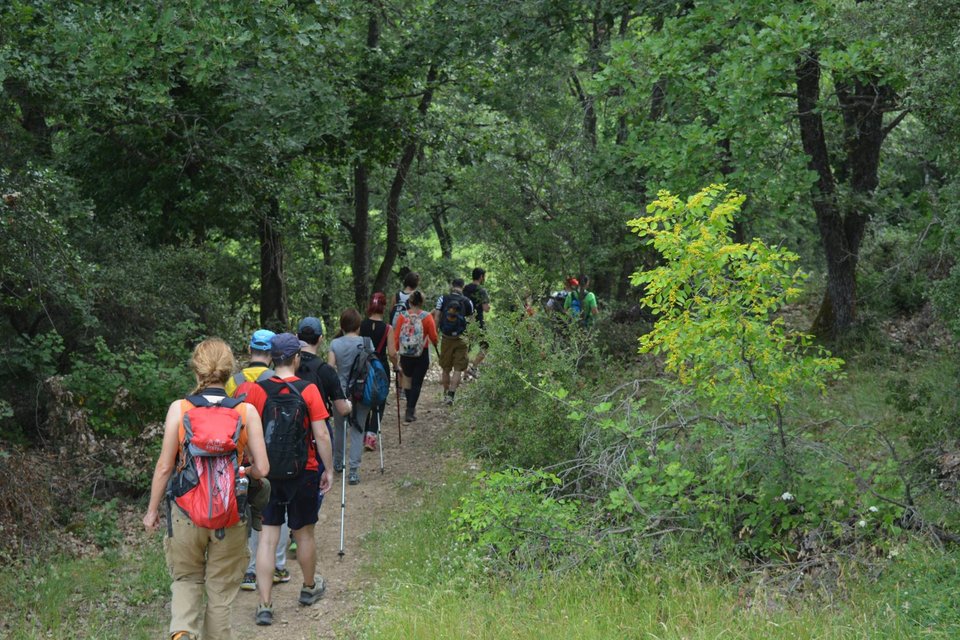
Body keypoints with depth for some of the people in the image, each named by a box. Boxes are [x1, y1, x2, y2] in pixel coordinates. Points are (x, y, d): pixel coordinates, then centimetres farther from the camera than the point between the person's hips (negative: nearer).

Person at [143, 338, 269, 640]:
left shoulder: (179, 409, -9)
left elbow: (164, 466, -5)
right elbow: (262, 469, -6)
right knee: (221, 590, 15)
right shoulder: (247, 411, -7)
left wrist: (152, 510, 7)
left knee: (186, 578, 19)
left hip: (186, 511, 0)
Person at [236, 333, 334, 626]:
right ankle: (309, 588, 37)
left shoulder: (255, 390, -7)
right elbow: (321, 434, -11)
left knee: (267, 537, 4)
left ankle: (264, 605, 1)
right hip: (303, 472, -1)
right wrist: (328, 470, -1)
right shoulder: (308, 390, -12)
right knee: (304, 533, 17)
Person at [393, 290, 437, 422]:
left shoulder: (402, 316, -6)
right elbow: (433, 337, -5)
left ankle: (411, 408, 27)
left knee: (408, 379, 22)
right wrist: (435, 343, 17)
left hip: (405, 354, 2)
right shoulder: (427, 317, -9)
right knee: (417, 383, 5)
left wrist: (395, 352, 7)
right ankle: (410, 412, -2)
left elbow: (396, 337, -4)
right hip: (422, 355, -2)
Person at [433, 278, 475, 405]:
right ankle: (451, 395, -12)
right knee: (458, 369, 0)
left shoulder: (443, 299, -2)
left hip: (446, 338, 2)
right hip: (460, 339, -2)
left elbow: (436, 317, -5)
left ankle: (446, 394, 26)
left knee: (445, 369, 15)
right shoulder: (467, 302, -3)